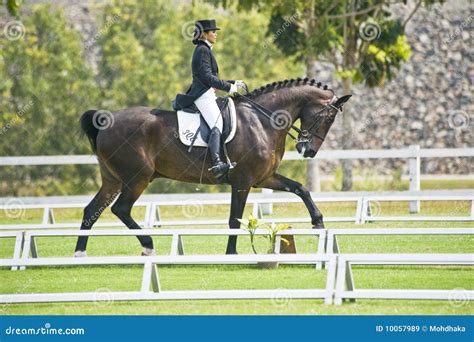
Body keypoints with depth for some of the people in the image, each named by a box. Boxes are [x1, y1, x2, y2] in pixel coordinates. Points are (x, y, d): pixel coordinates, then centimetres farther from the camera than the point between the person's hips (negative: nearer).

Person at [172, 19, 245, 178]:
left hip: (206, 94, 11)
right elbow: (207, 77, -16)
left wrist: (233, 83, 22)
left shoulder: (205, 50, 24)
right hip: (203, 95, -11)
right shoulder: (203, 50, -7)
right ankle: (216, 164, -43)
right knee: (217, 125, -25)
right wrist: (228, 87, -12)